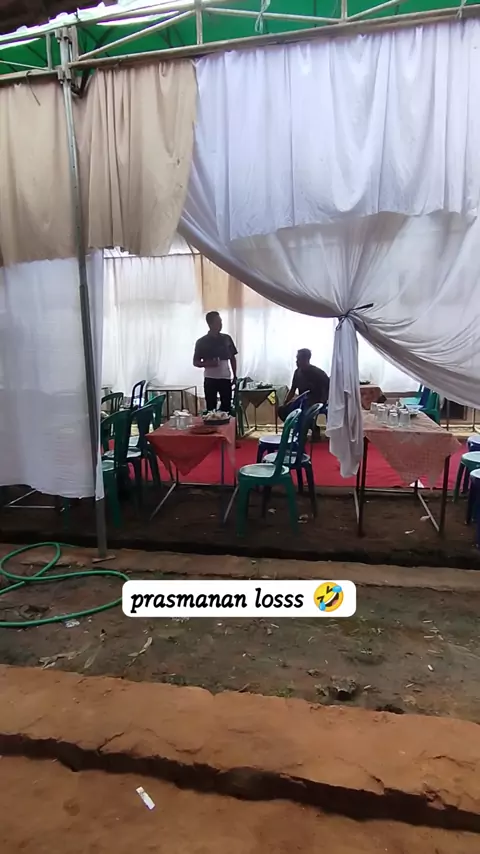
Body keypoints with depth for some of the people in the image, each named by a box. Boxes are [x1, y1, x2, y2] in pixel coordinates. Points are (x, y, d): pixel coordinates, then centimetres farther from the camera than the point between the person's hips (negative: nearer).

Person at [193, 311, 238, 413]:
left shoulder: (227, 338, 6)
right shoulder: (202, 342, -2)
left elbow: (232, 358, 14)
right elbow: (195, 362, 2)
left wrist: (235, 376, 7)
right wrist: (208, 363, -17)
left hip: (225, 378, 2)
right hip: (210, 379, -2)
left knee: (227, 407, 3)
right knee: (211, 408, 1)